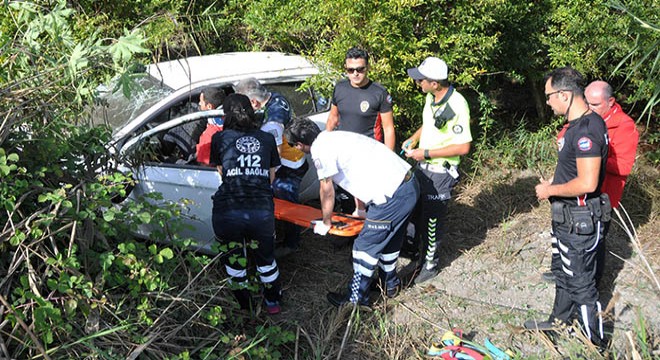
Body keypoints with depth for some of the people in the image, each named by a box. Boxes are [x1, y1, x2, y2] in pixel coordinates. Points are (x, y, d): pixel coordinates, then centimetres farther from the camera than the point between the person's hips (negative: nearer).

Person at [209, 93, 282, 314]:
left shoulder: (220, 138, 8)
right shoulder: (267, 139, 13)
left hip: (228, 211, -1)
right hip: (262, 211, 1)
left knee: (233, 259, 24)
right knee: (265, 257, 27)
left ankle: (243, 307, 41)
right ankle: (273, 302, 46)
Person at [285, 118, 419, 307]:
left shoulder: (321, 151, -10)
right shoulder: (335, 137, 18)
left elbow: (327, 192, 0)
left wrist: (325, 224, 15)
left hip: (392, 197, -9)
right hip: (409, 183, 9)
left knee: (366, 247, 5)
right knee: (390, 239, 27)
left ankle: (356, 299, 19)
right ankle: (390, 283, 45)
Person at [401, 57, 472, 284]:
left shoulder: (456, 105, -26)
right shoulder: (431, 97, -1)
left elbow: (463, 147, -25)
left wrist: (426, 153, -23)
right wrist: (414, 139, 1)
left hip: (440, 171, -8)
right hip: (423, 165, 8)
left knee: (432, 218, 5)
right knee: (414, 207, 23)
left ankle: (430, 264, 22)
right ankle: (411, 245, 47)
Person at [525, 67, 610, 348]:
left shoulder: (587, 129, -25)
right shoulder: (574, 124, 7)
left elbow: (587, 183, -30)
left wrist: (550, 190, -17)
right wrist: (553, 183, 8)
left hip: (580, 221, -10)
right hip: (565, 217, 10)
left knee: (580, 283, 2)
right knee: (562, 272, 24)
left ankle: (594, 344, 16)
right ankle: (560, 322, 43)